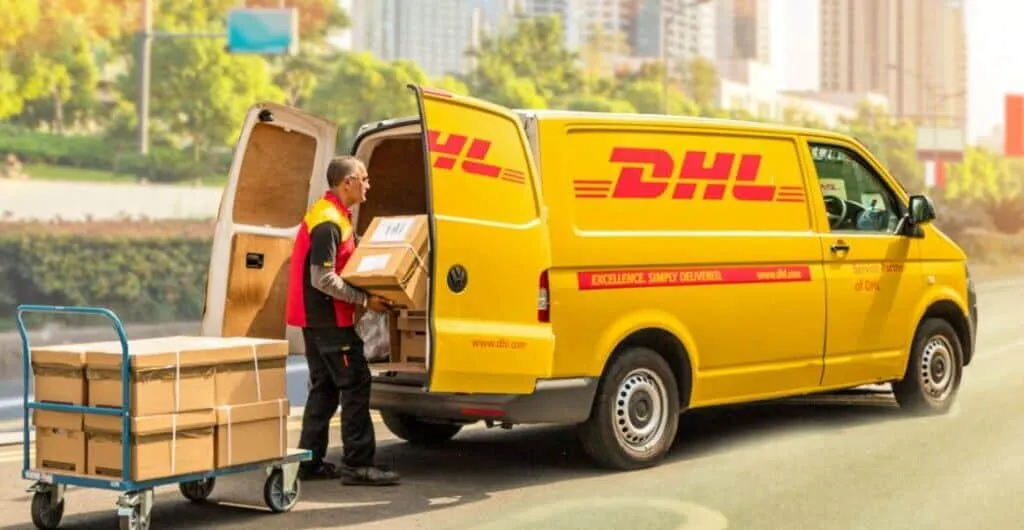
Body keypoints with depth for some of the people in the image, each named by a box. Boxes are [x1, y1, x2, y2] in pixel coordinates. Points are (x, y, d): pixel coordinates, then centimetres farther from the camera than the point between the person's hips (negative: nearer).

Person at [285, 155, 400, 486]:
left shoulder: (337, 217, 14)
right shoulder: (328, 222, -18)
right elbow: (323, 279, -23)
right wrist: (365, 301, -21)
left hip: (318, 319, 10)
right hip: (328, 319, -10)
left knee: (325, 387, 14)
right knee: (355, 384, -8)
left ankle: (311, 462, 18)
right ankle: (357, 465, -7)